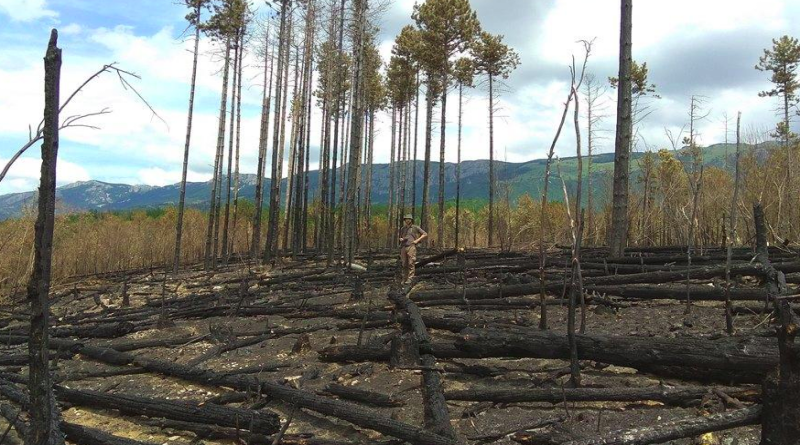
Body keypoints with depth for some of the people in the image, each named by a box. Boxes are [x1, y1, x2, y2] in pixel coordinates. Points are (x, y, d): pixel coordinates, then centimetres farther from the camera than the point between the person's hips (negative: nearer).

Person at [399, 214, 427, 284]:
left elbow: (425, 234, 3)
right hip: (403, 247, 4)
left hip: (411, 247, -4)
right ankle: (404, 279, 10)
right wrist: (401, 239, 7)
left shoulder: (415, 228, 5)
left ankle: (410, 279, -9)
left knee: (411, 264, -10)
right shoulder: (403, 229, 19)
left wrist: (417, 240, -5)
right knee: (404, 264, 4)